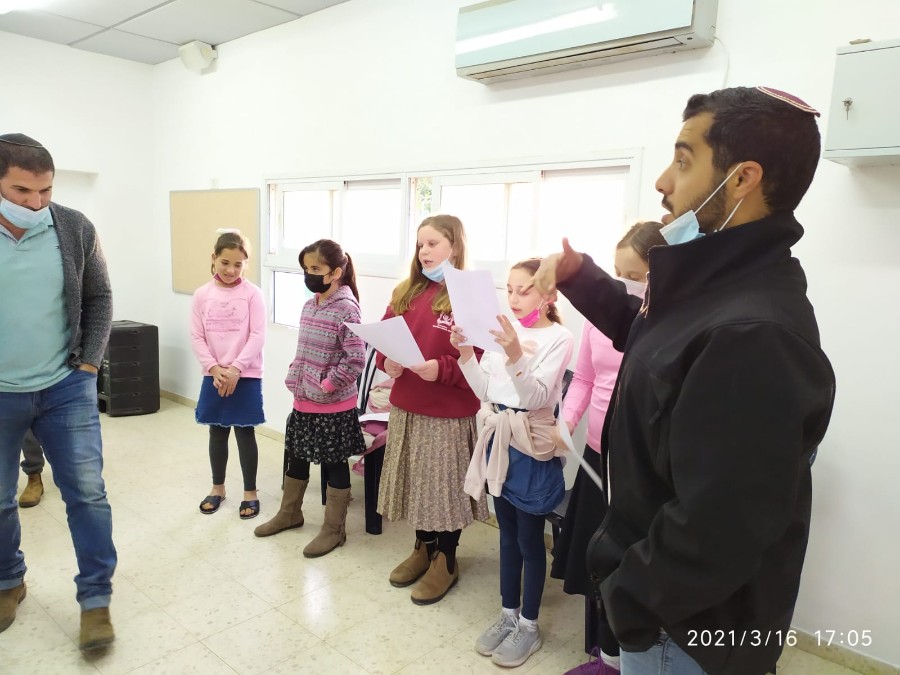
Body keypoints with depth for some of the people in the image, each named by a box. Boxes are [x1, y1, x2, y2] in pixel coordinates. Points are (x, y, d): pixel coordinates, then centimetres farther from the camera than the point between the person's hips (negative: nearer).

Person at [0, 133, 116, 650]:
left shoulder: (75, 229, -5)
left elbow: (99, 298, 5)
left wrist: (89, 362, -2)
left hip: (66, 388, 0)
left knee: (87, 492, 2)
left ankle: (96, 600, 17)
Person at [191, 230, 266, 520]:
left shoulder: (252, 293, -6)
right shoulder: (202, 295, 1)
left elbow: (258, 336, -11)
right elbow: (197, 337, 0)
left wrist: (235, 369, -17)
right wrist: (215, 368, -12)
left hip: (246, 376, -3)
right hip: (213, 376, 3)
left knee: (245, 433, 5)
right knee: (217, 432, 14)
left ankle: (250, 492, 20)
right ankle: (218, 487, 32)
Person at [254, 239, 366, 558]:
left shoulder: (346, 308, -18)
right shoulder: (309, 306, 7)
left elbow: (356, 359, -22)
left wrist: (326, 385, -19)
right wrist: (293, 380, 7)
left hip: (333, 406, -8)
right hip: (303, 400, 8)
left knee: (334, 465, 7)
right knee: (295, 457, 20)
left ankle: (334, 529, 21)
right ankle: (289, 513, 41)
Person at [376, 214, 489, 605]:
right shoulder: (405, 293, 7)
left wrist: (441, 369, -26)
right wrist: (388, 363, -9)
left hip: (449, 415, -6)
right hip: (405, 409, 6)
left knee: (446, 487, 8)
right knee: (415, 484, 18)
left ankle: (446, 561, 29)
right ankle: (423, 549, 39)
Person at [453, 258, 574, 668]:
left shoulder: (559, 338, -11)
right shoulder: (506, 332, 4)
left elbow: (536, 398, -21)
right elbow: (485, 392, 5)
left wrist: (515, 353, -34)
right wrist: (465, 353, -8)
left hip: (532, 444, -6)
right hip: (499, 438, 6)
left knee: (529, 537, 7)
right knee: (507, 533, 18)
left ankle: (529, 625, 25)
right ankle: (508, 614, 34)